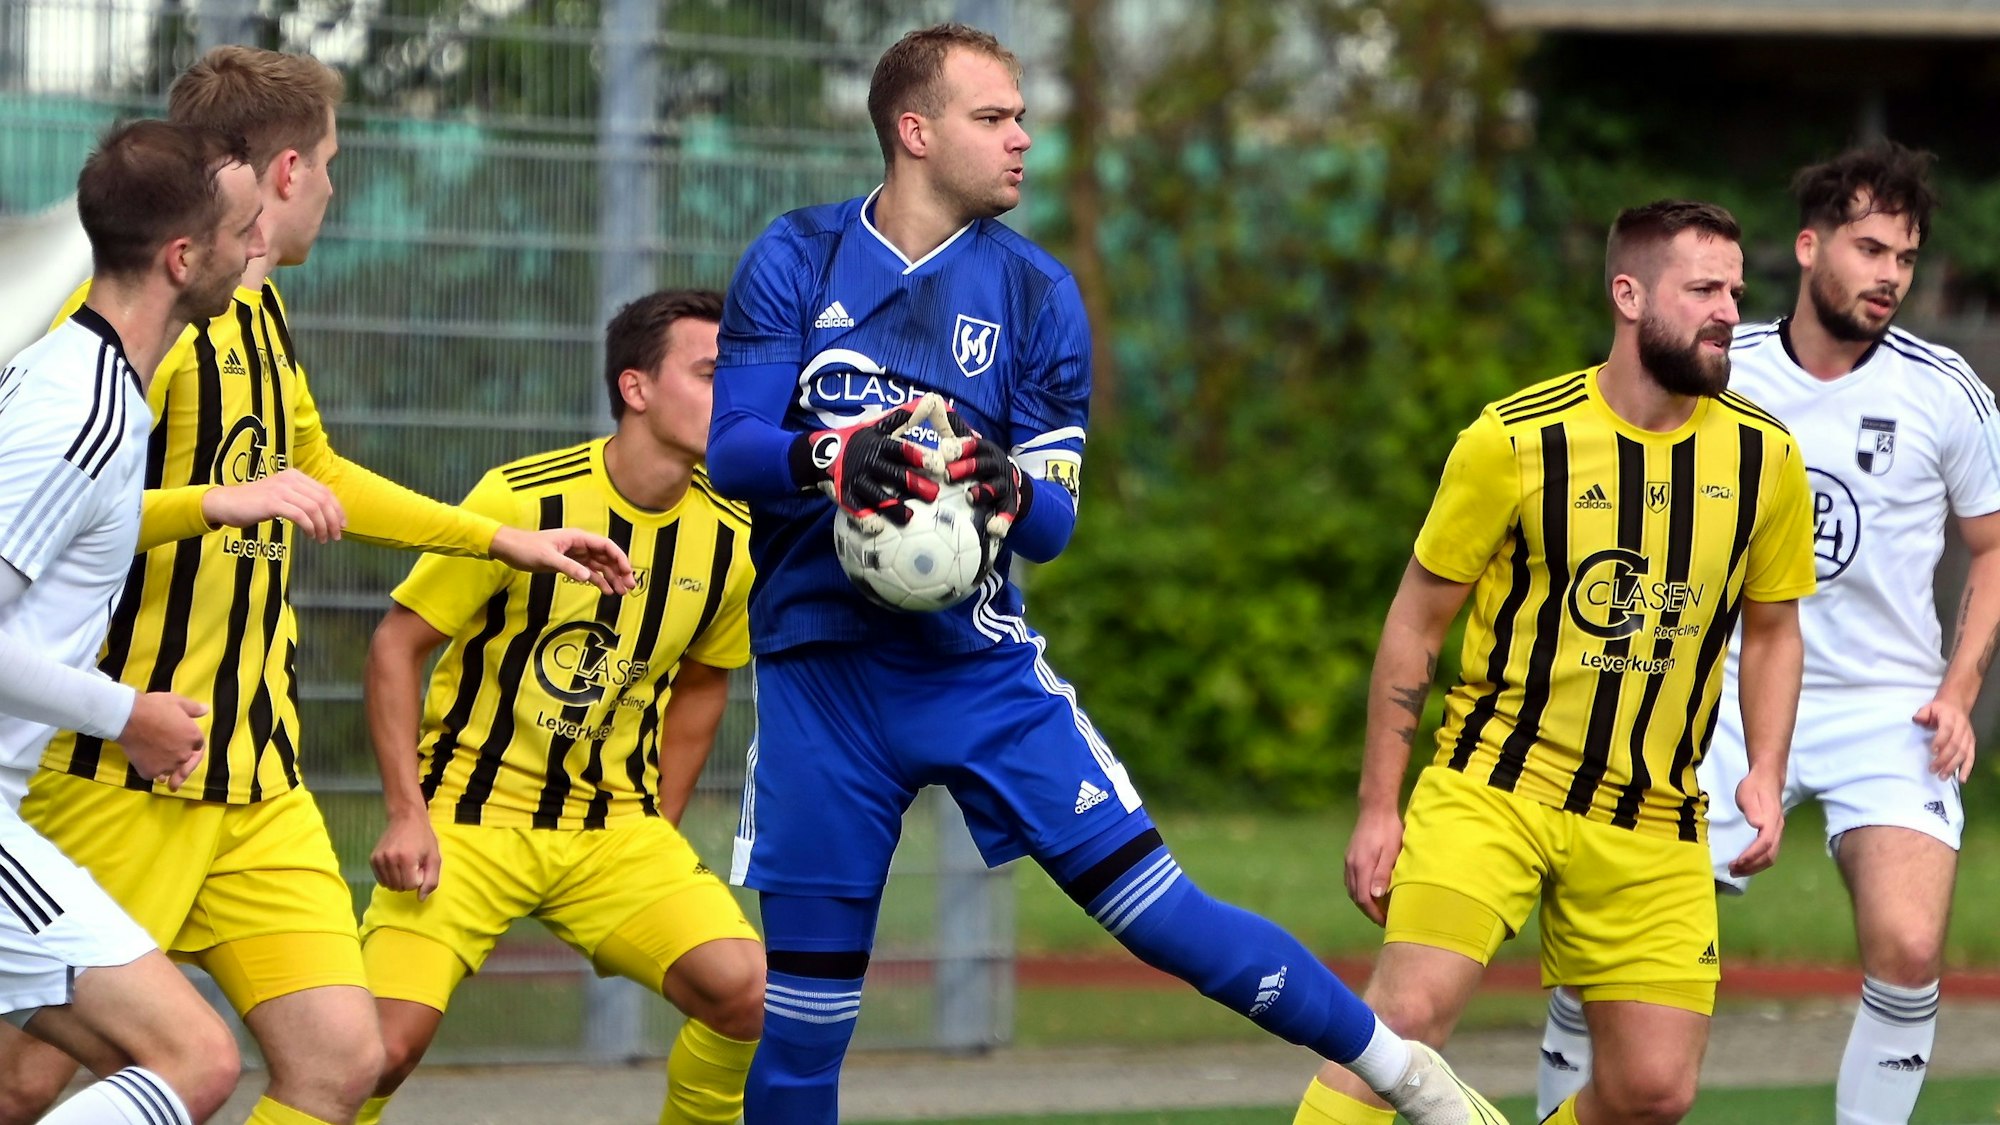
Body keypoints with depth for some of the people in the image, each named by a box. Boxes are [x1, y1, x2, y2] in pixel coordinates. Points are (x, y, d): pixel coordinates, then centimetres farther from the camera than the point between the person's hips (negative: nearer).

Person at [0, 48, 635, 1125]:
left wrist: (508, 541, 39)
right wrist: (223, 501, -30)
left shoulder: (259, 310, 17)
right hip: (121, 779, -8)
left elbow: (316, 476, 35)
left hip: (258, 781, 8)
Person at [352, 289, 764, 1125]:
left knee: (750, 994, -18)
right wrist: (408, 815, -13)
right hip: (473, 814, -4)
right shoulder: (522, 501, -14)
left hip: (617, 827, 4)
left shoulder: (732, 538, -1)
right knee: (387, 1042, -19)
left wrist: (653, 836, 14)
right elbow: (397, 647, -6)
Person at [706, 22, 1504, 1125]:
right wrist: (826, 458, -30)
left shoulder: (1035, 293, 2)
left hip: (978, 665, 0)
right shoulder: (796, 260, -1)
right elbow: (730, 450, -8)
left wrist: (1009, 488, -23)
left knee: (1163, 914, -8)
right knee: (800, 1024, -1)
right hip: (818, 673, 0)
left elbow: (1053, 523, 1)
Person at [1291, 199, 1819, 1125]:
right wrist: (1378, 806, -3)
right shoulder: (1515, 441, -10)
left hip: (1652, 822, 4)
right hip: (1493, 783, -3)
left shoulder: (1763, 458, 0)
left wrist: (1766, 775, -1)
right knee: (1408, 1013, -22)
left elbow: (1773, 630, 15)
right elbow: (1416, 621, -1)